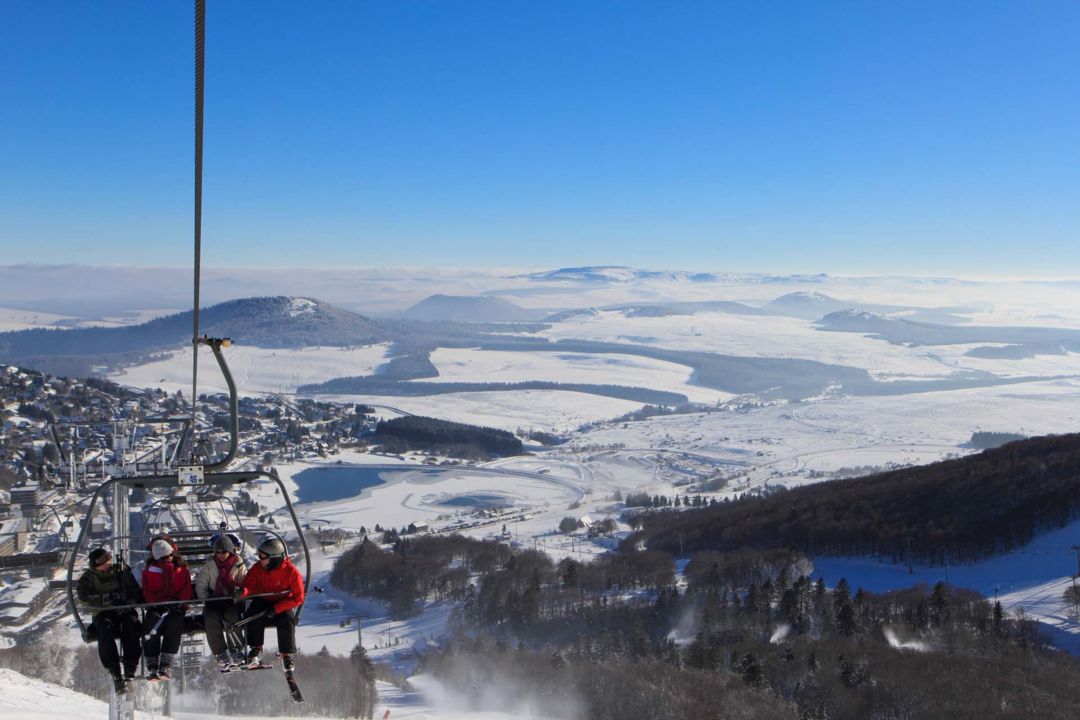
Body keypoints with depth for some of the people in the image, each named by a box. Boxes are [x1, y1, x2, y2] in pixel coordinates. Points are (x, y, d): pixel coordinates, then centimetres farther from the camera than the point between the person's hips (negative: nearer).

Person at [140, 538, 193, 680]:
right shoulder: (149, 571, 11)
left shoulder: (182, 569, 13)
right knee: (151, 624, -29)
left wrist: (178, 601, -13)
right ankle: (152, 667, -30)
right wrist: (163, 602, -12)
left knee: (173, 625, -30)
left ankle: (165, 666, -36)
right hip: (156, 607, 0)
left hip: (177, 608, 0)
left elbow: (187, 590, 7)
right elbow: (147, 593, 4)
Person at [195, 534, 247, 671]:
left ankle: (236, 650, -21)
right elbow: (200, 585, 5)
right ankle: (221, 654, -27)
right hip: (214, 600, 1)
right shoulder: (209, 564, 5)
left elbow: (245, 585, 1)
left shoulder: (238, 565, 3)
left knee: (231, 616, -33)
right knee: (210, 618, -30)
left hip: (233, 600, -1)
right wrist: (207, 601, -6)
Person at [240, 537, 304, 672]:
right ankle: (256, 649, -15)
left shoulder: (291, 572, -20)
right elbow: (249, 585, -15)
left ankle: (286, 654, -8)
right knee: (253, 616, -28)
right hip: (262, 602, 2)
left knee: (287, 622, -29)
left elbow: (298, 598, -18)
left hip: (282, 605, -2)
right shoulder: (257, 568, -11)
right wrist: (242, 592, -41)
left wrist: (276, 608, -27)